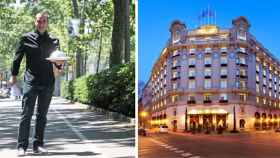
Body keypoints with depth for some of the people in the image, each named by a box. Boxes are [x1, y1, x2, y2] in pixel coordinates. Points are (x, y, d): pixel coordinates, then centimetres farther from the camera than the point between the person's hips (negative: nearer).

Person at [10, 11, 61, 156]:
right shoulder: (27, 38, 3)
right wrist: (14, 75, 6)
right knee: (26, 114, -5)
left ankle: (38, 145, 15)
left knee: (42, 115, 7)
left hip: (48, 83, 3)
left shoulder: (54, 41, 9)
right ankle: (22, 146, 1)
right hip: (31, 82, -2)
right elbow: (18, 57, 8)